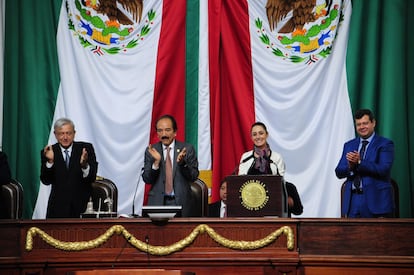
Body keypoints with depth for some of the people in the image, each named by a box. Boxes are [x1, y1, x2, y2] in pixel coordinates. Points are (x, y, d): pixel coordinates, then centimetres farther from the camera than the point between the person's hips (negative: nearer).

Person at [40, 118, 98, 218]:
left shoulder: (86, 148, 0)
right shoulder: (48, 152, 3)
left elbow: (92, 178, -8)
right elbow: (46, 181, -6)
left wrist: (84, 164, -28)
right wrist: (50, 161, -21)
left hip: (83, 203, 0)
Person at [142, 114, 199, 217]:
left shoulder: (187, 149, 0)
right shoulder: (151, 151, 3)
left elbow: (194, 176, -3)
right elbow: (147, 179, -1)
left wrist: (182, 162, -21)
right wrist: (156, 162, -18)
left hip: (181, 202, 0)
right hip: (157, 202, 1)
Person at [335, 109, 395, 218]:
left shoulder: (385, 144, 1)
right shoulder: (349, 145, 16)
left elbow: (383, 170, -13)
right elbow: (339, 172, 8)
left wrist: (359, 162, -21)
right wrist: (350, 166, -14)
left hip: (375, 201, -4)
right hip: (352, 200, 4)